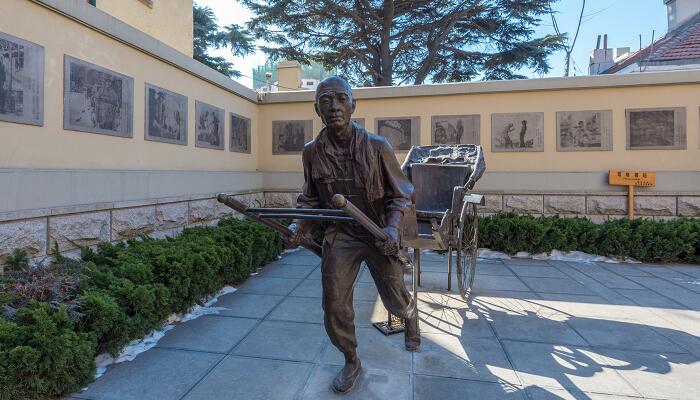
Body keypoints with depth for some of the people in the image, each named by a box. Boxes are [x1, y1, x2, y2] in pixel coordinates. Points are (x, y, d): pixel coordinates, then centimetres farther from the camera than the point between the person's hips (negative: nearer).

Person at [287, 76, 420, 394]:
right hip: (339, 236, 2)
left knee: (395, 300, 13)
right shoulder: (312, 152, -6)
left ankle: (410, 317, 53)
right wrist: (301, 227, -9)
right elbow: (311, 198, 7)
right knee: (334, 306, 2)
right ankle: (351, 363, 31)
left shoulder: (377, 146, -14)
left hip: (378, 235, -1)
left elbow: (399, 195, -5)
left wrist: (392, 227, -21)